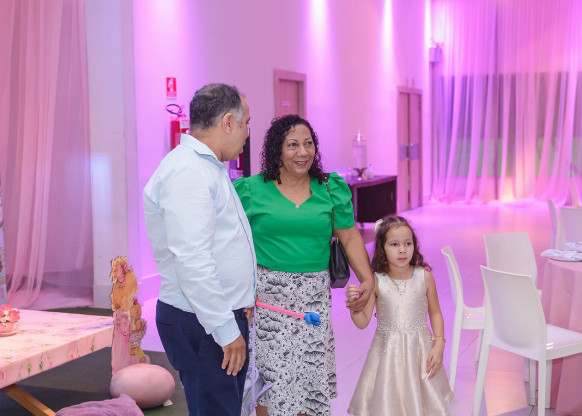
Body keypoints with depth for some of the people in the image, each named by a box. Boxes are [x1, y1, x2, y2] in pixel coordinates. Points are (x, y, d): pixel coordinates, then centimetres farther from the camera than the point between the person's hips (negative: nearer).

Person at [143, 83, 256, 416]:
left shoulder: (208, 166, 16)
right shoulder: (187, 172, -19)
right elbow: (192, 261, -26)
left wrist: (241, 300, 23)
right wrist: (226, 330, -22)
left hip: (226, 317, 10)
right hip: (203, 326, -10)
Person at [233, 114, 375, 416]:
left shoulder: (331, 189, 6)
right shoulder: (251, 190, -2)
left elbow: (350, 238, 8)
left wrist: (367, 279, -3)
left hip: (314, 296, 3)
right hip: (266, 294, -2)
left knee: (311, 367, 6)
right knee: (271, 372, -1)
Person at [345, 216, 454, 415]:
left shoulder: (424, 276, -7)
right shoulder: (375, 281, -11)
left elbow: (435, 313, 4)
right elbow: (362, 322, -7)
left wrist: (438, 345, -4)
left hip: (419, 348, 1)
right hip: (388, 351, -1)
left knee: (420, 396, 9)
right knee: (388, 398, 7)